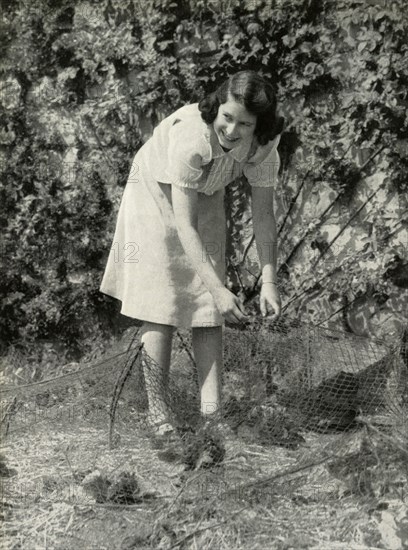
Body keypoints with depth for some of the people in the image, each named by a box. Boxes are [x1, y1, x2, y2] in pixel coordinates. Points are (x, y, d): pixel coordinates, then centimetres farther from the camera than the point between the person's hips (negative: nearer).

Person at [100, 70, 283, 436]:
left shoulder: (264, 144, -25)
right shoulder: (190, 137, -41)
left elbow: (263, 214, -16)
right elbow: (184, 225, -40)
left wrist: (269, 282, -23)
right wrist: (219, 289, -45)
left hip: (205, 199, 4)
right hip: (157, 196, -4)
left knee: (208, 308, -3)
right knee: (160, 307, -7)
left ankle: (212, 411, -1)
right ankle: (158, 413, 1)